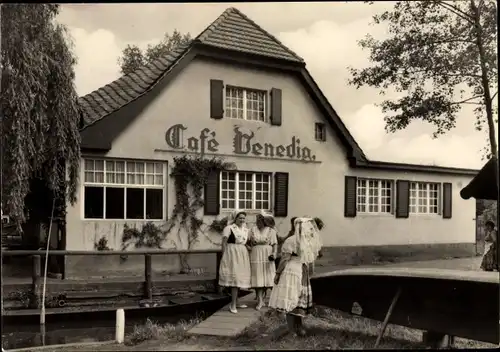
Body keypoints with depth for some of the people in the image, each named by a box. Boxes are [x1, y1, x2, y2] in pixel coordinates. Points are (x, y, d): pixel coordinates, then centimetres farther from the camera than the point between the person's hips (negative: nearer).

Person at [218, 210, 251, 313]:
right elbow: (224, 243, -9)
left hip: (243, 255, 7)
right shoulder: (229, 228, -6)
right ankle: (233, 304, -6)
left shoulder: (246, 230, 13)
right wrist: (224, 256, -14)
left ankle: (235, 302, 21)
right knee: (235, 278, -10)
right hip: (232, 254, -7)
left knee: (239, 278, 11)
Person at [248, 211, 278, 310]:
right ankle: (260, 300, 0)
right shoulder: (253, 229, 8)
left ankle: (260, 298, 17)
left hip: (267, 256, -1)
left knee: (266, 277, 2)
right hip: (255, 256, 1)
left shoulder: (271, 230, 1)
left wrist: (274, 253, -15)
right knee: (257, 277, -2)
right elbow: (250, 243, 10)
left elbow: (275, 244, -2)